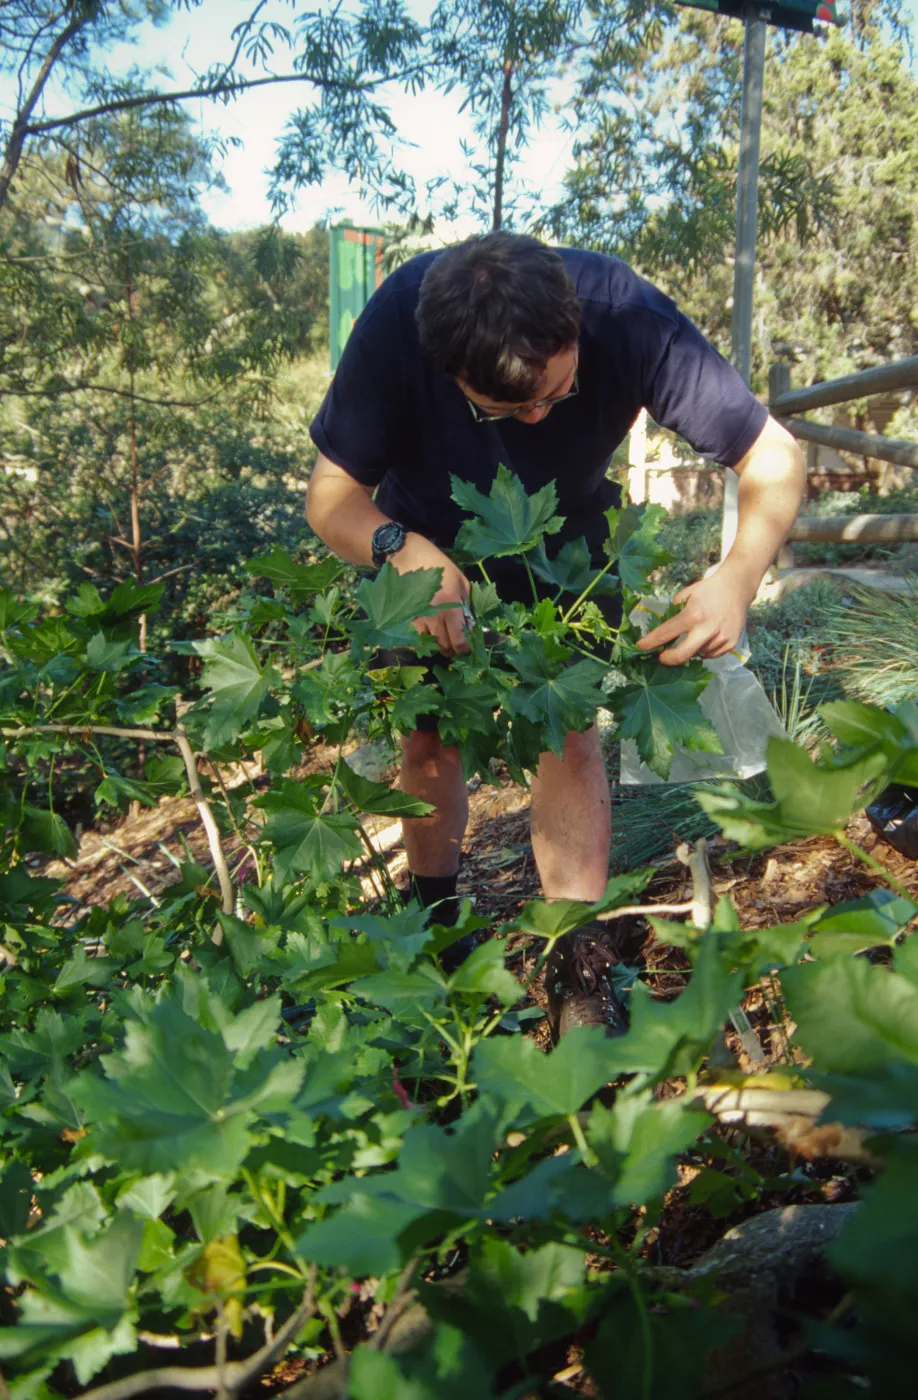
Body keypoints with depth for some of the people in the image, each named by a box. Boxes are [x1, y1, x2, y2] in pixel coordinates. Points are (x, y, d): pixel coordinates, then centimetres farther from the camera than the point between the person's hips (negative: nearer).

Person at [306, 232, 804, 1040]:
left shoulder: (626, 315, -34)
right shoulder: (399, 321, -35)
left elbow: (773, 455, -27)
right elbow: (331, 496, -27)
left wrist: (741, 574, -47)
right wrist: (403, 551, -50)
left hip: (563, 541, 0)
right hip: (427, 539, 1)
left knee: (570, 727, -11)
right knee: (427, 736, 0)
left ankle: (580, 969, 1)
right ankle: (434, 932, 22)